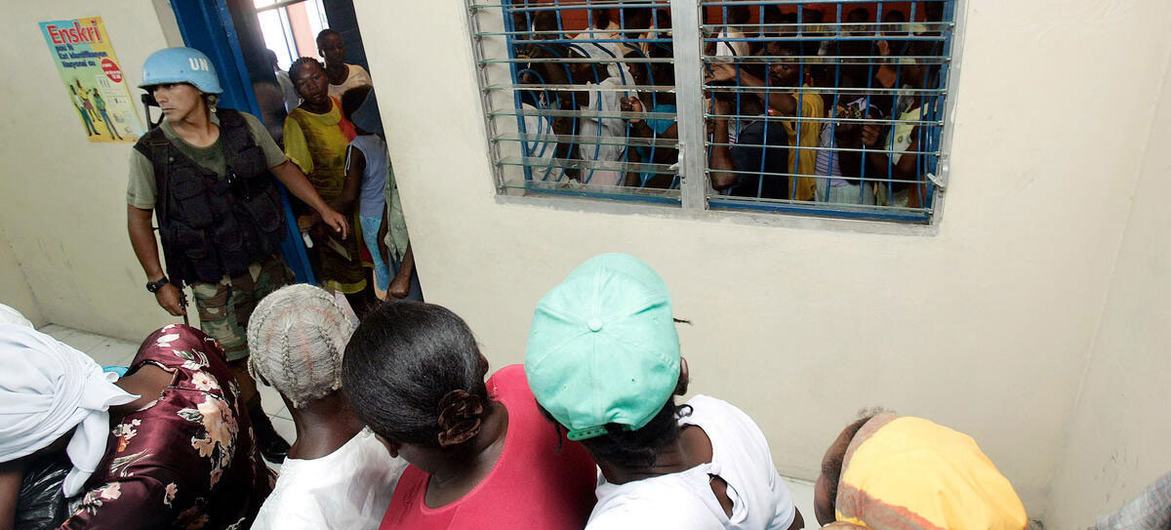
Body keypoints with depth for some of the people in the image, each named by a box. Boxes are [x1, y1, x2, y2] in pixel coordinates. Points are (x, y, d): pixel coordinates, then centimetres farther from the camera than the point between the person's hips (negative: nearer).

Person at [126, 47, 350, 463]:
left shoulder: (244, 127, -7)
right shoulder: (150, 153, -12)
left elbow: (283, 168, 8)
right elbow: (138, 218, -4)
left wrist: (323, 209, 4)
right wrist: (159, 281, -5)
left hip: (266, 262, 3)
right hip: (213, 282, -2)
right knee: (236, 360, 7)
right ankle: (261, 430, 30)